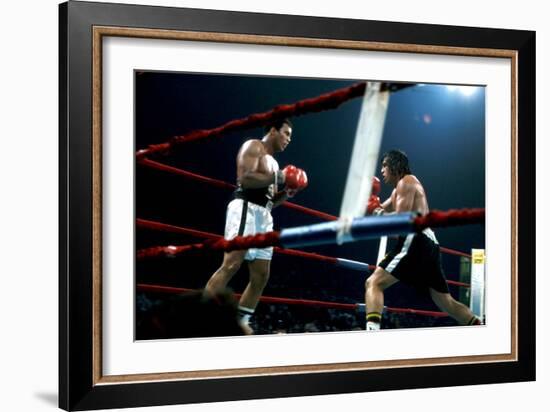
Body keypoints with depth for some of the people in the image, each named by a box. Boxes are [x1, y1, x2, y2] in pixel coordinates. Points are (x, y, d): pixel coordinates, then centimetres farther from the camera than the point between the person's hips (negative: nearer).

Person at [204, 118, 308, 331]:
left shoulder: (272, 162, 28)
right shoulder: (253, 147, 1)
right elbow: (245, 178, -15)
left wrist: (287, 192, 11)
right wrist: (277, 177, -12)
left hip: (264, 216, 10)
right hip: (245, 209, -10)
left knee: (260, 276, 3)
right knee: (231, 265, -23)